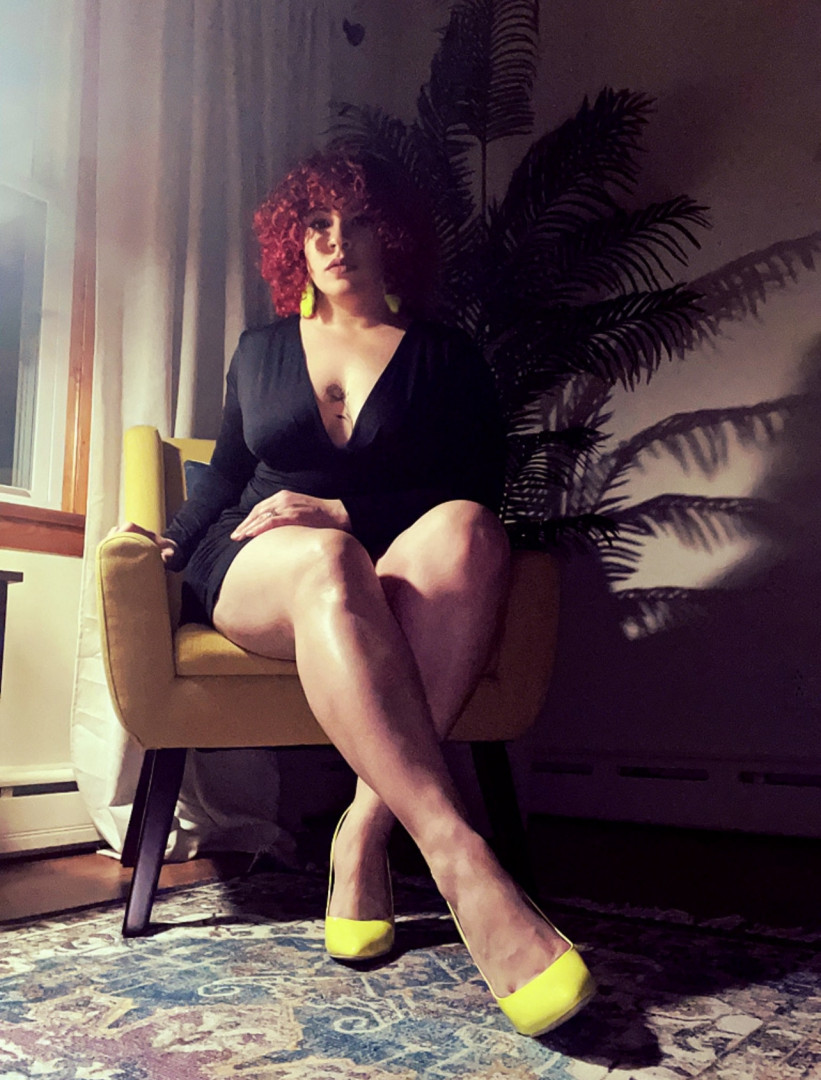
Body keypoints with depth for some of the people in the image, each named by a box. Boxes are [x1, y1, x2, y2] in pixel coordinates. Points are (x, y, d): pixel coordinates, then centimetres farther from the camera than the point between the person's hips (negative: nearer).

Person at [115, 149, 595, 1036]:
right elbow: (225, 478, 27)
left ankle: (366, 830, -37)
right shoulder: (260, 351, 23)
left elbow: (477, 492, 1)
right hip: (253, 574, 1)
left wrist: (343, 512, -11)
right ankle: (461, 863, -50)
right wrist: (173, 540, 8)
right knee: (327, 563, -38)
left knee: (463, 534, -37)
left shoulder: (445, 357, 13)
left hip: (402, 577, 0)